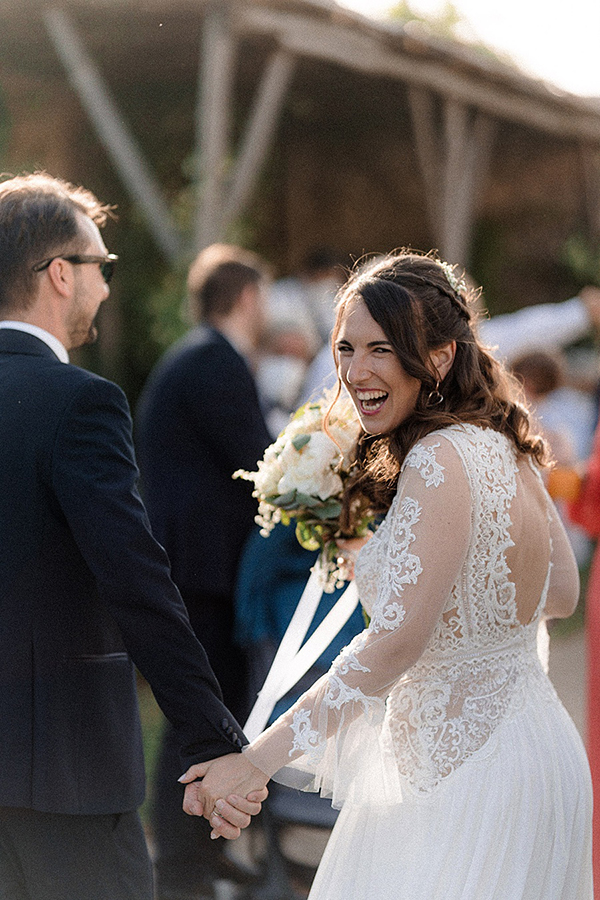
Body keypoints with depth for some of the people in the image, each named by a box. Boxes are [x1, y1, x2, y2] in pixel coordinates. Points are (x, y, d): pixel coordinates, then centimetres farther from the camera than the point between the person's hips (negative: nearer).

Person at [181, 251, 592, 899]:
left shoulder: (440, 461, -21)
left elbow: (397, 641, -27)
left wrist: (258, 759, -24)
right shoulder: (504, 448, 7)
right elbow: (562, 594, 17)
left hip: (471, 776, -10)